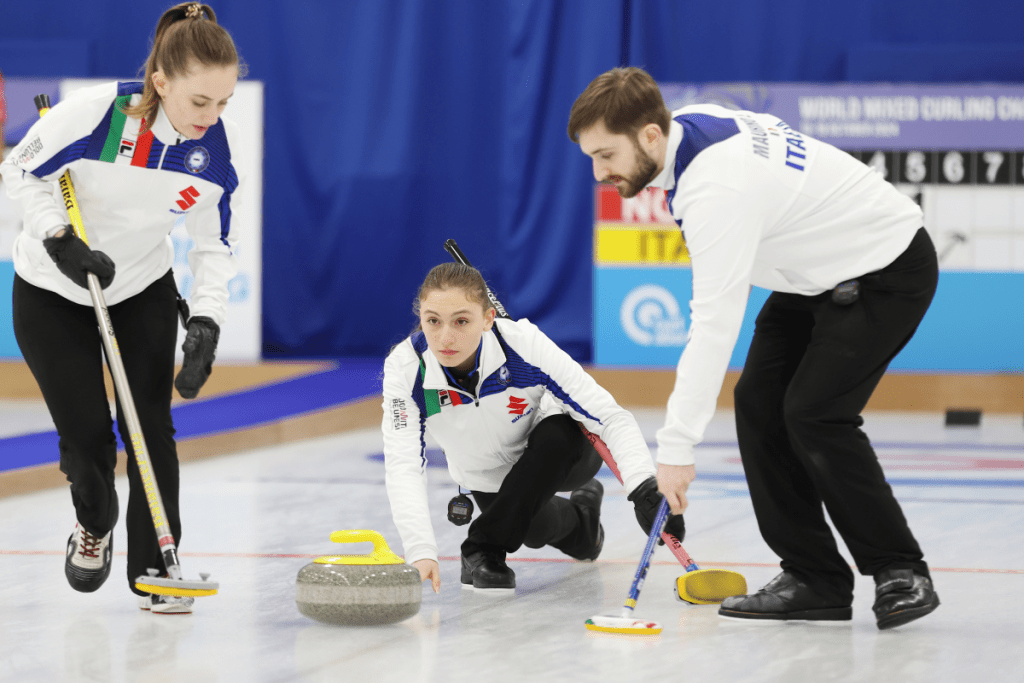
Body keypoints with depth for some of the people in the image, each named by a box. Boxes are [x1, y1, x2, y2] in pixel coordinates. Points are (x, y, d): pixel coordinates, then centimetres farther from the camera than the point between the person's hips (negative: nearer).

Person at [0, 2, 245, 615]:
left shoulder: (220, 142, -18)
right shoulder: (93, 113, -31)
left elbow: (216, 243, -7)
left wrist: (208, 323, -18)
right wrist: (62, 242, -25)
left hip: (145, 289, 3)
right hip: (53, 291, -3)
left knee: (150, 424, -6)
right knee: (87, 433, -3)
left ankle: (153, 570, 6)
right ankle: (94, 525, 29)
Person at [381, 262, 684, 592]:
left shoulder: (523, 344, -34)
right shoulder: (405, 368, -30)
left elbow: (611, 416, -34)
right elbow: (404, 466, -36)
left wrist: (645, 490, -51)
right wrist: (421, 553, -51)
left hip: (558, 455, -2)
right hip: (488, 478, 3)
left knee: (556, 434, -35)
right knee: (535, 526, -24)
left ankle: (486, 546, -19)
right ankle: (581, 513, 13)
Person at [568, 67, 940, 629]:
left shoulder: (718, 187, -34)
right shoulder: (688, 125, -5)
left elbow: (715, 325, -35)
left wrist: (677, 446, -33)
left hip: (885, 268, -10)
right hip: (817, 272, 10)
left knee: (815, 414, -19)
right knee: (758, 403, -1)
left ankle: (900, 573, -5)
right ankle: (815, 579, 1)